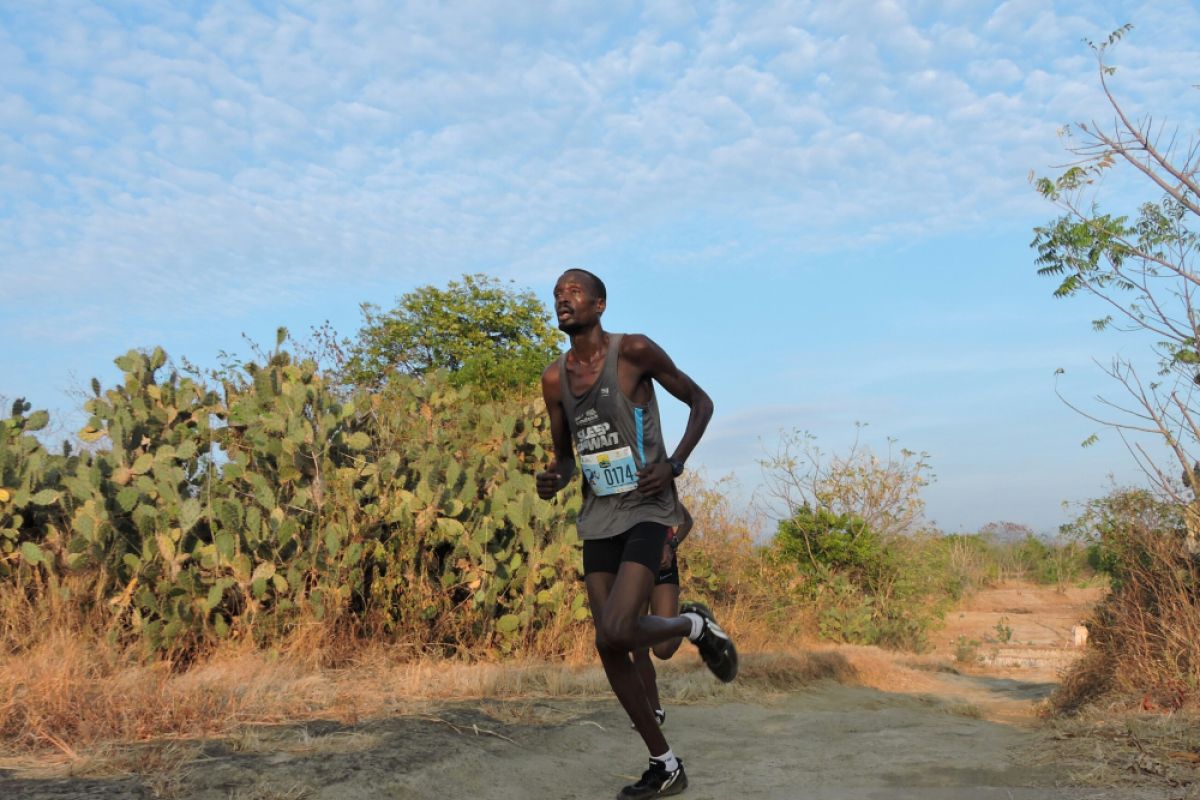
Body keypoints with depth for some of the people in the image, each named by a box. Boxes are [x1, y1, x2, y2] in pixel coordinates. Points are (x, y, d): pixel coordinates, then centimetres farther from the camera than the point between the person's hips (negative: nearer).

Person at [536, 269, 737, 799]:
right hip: (598, 520, 6)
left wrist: (674, 463, -14)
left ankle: (696, 626, 11)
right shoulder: (554, 378, 7)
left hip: (646, 511, -6)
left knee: (616, 634, -22)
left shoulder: (634, 351, -9)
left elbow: (701, 402, 0)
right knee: (608, 647, 5)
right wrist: (554, 479, -6)